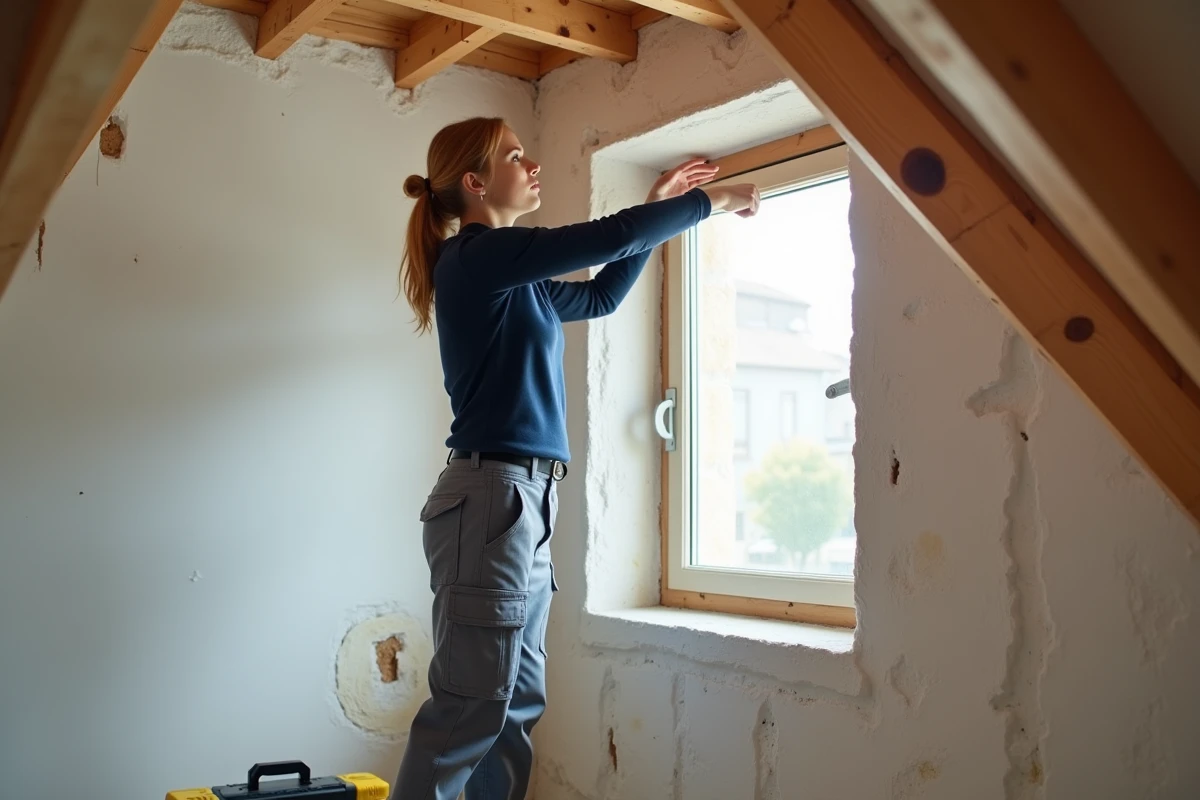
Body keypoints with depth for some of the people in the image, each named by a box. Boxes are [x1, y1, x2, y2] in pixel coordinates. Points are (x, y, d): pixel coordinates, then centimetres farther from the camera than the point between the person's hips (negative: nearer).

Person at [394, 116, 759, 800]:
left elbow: (601, 294, 31)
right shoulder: (477, 255, -7)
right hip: (492, 495, -9)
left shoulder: (510, 278, 20)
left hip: (525, 500, 9)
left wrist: (660, 207, 28)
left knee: (518, 706, 9)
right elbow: (611, 238, -11)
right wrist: (709, 202, 3)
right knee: (471, 708, -8)